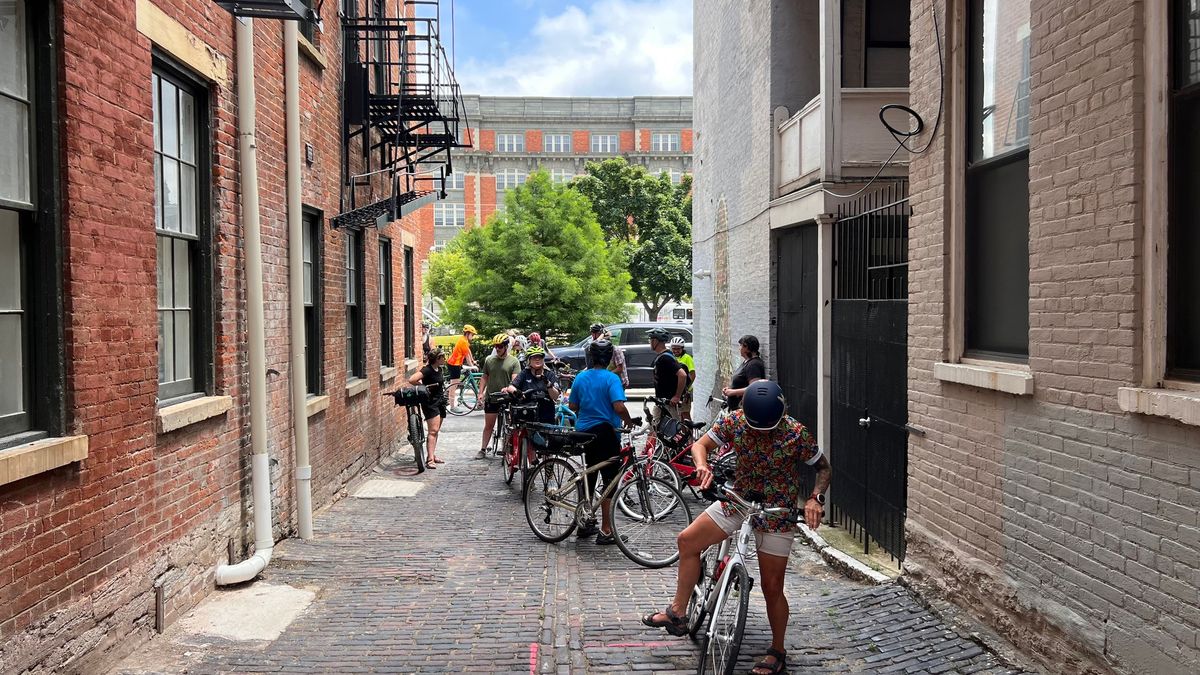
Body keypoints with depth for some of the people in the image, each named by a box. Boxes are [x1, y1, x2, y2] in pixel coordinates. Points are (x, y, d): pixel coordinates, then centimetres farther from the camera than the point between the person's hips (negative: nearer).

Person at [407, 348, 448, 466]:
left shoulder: (439, 369, 9)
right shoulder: (427, 370, -17)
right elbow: (412, 380, -29)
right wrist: (423, 386, -15)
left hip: (440, 402, 9)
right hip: (430, 403, -9)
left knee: (436, 431, 14)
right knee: (433, 430, -15)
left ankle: (433, 455, 22)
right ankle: (430, 459, -18)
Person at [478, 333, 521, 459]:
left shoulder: (513, 361, -2)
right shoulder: (489, 360, 8)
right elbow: (485, 378, 12)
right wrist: (480, 393, 2)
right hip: (491, 398, 3)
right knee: (489, 425, 7)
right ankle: (483, 450, 12)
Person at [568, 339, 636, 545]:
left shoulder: (580, 377, 4)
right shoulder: (611, 378, -13)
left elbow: (573, 406, 11)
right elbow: (619, 406, -24)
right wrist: (629, 421, -6)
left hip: (584, 431, 6)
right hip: (606, 431, -6)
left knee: (588, 479, 18)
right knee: (609, 481, 0)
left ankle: (584, 524, 27)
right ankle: (606, 531, 1)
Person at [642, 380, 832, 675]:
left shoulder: (797, 433, -20)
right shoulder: (734, 422, -13)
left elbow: (823, 468, -6)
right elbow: (700, 444, -4)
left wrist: (816, 498, -25)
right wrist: (702, 466, -27)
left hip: (776, 514, -4)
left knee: (772, 587, 0)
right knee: (688, 540, 1)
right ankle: (678, 613, 14)